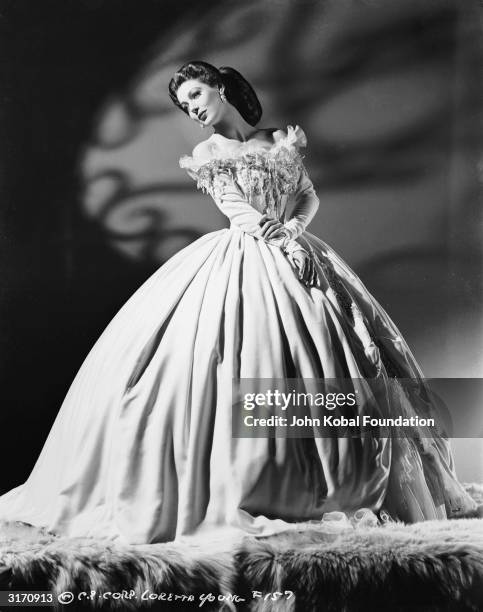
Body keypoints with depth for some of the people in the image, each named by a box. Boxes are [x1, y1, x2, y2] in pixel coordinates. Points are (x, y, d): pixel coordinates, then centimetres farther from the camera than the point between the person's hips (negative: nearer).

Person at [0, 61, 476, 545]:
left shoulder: (281, 142, 15)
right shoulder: (207, 154, 8)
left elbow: (309, 197, 15)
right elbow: (243, 215, -3)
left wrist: (295, 230, -5)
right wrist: (284, 243, -14)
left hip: (288, 251, 3)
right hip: (239, 260, -3)